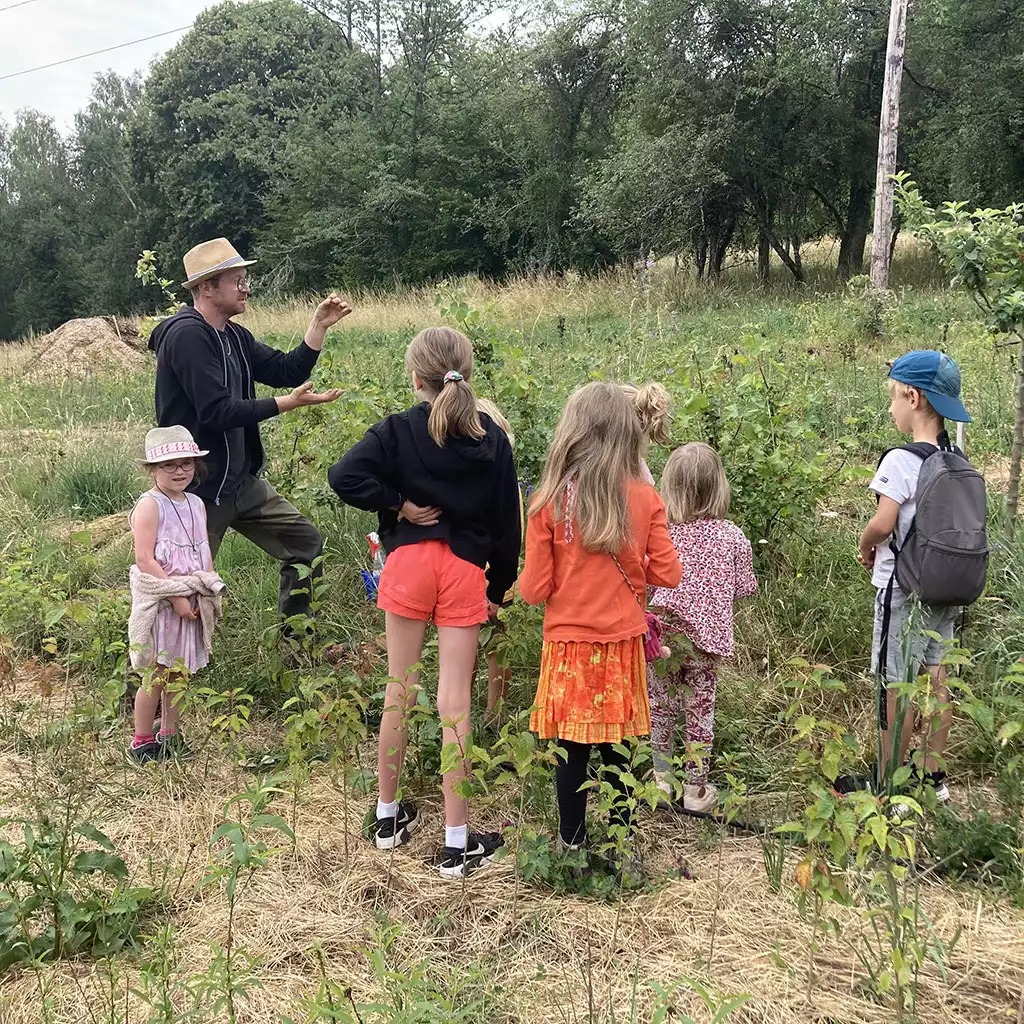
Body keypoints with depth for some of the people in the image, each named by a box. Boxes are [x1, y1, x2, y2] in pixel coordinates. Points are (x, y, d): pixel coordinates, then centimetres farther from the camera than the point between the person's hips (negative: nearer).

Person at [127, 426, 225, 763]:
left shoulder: (196, 504, 9)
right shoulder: (149, 506, -13)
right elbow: (145, 560, -19)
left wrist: (208, 594, 3)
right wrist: (177, 598, -20)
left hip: (192, 600, 7)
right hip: (159, 601, -6)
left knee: (178, 671, 15)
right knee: (156, 674, 0)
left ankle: (169, 735, 29)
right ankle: (141, 743, 14)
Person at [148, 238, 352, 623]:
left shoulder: (233, 336, 10)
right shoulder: (186, 335, -19)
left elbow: (288, 371, 10)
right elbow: (216, 412, -26)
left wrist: (319, 325, 1)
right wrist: (288, 403, -23)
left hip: (241, 481, 9)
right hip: (200, 488, -9)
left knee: (305, 542, 12)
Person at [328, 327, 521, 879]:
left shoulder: (398, 430, -4)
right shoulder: (492, 439, 2)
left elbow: (344, 476, -18)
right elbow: (506, 522, 6)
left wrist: (397, 503, -7)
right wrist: (498, 588, 15)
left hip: (409, 561, 0)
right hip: (466, 570, 1)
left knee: (399, 692, 13)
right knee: (454, 702, 3)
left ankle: (388, 816, 28)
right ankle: (457, 843, 9)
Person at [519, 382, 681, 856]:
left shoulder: (549, 502, -12)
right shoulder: (644, 499, -8)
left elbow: (534, 590, -9)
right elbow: (667, 574, -2)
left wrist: (523, 582, 14)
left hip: (568, 644, -1)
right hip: (623, 644, 1)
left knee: (572, 748, 10)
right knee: (617, 747, 12)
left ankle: (571, 841, 22)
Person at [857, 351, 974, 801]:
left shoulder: (901, 461, -19)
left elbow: (883, 523, -22)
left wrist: (865, 548, -1)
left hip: (903, 589, -7)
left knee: (898, 685, 2)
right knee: (936, 677, 16)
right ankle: (934, 775, 28)